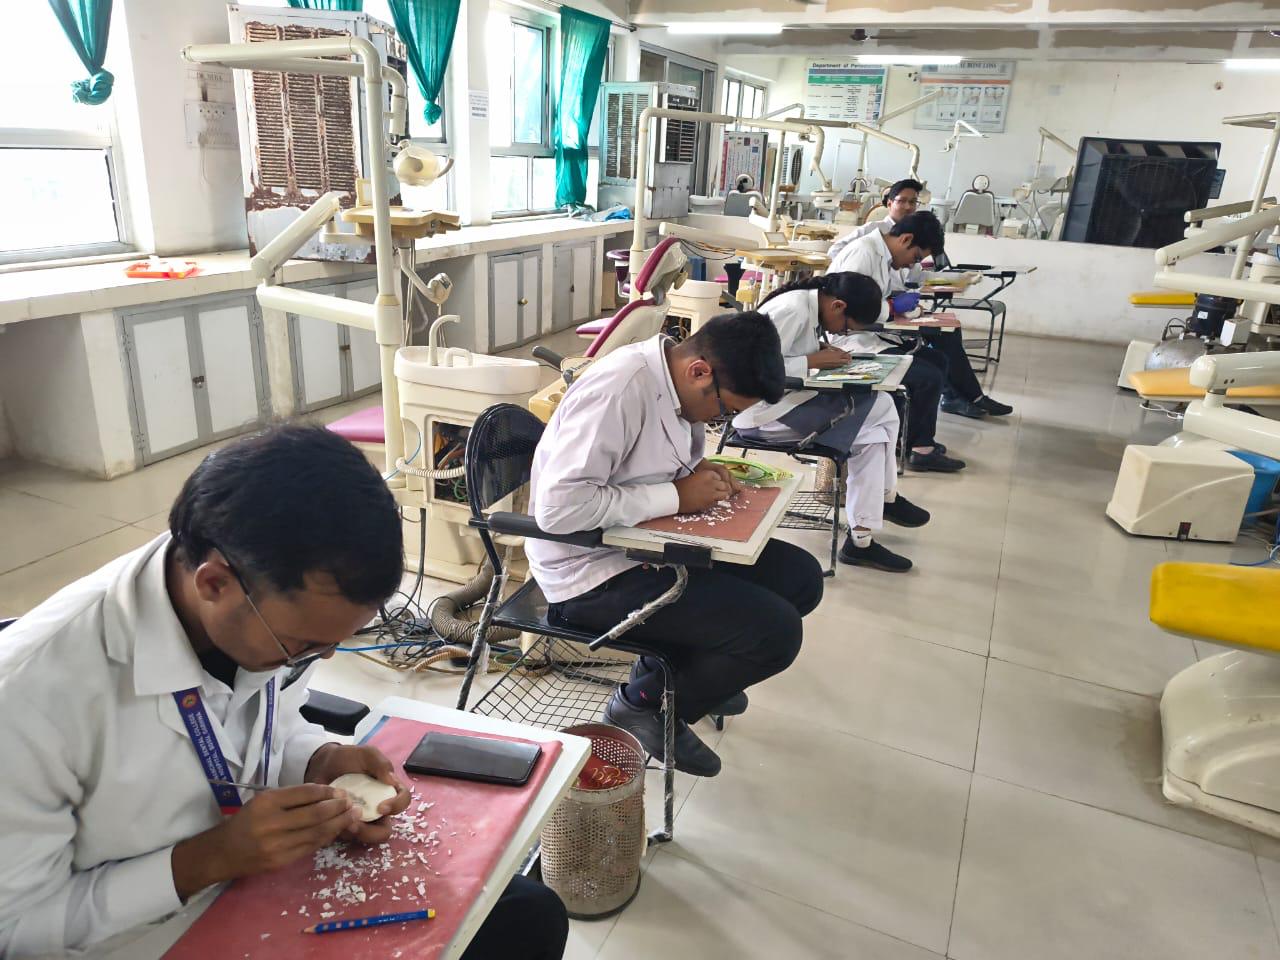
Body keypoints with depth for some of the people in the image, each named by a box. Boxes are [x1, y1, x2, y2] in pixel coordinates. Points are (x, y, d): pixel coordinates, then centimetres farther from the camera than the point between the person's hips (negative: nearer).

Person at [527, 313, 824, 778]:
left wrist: (701, 473, -3)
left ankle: (670, 666, 18)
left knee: (801, 577, 6)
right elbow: (559, 507, -32)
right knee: (775, 631, -17)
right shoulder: (617, 390, -26)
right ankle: (640, 705, 5)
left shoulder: (674, 379, 1)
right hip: (594, 570, -9)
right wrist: (676, 496, -24)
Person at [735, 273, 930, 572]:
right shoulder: (791, 310, -20)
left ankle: (860, 541, 2)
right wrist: (814, 361, -20)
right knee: (881, 407, -13)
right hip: (765, 412, -10)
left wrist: (824, 353, -1)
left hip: (790, 400, 10)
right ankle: (886, 499, 5)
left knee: (871, 434, -4)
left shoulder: (810, 307, 9)